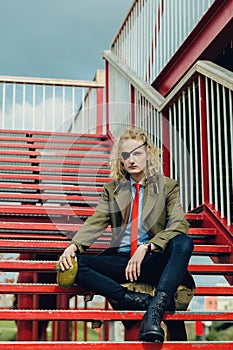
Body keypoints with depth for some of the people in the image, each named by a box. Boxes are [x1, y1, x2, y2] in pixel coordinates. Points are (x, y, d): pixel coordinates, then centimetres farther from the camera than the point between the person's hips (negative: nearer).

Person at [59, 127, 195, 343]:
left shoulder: (168, 186, 8)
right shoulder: (112, 189, 17)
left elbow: (179, 225, -7)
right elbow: (95, 223, 5)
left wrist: (145, 248, -22)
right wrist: (73, 246, -16)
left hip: (154, 261, -2)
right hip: (121, 259, 3)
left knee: (184, 242, -34)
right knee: (71, 266, -23)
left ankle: (155, 310, -44)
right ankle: (138, 300, -32)